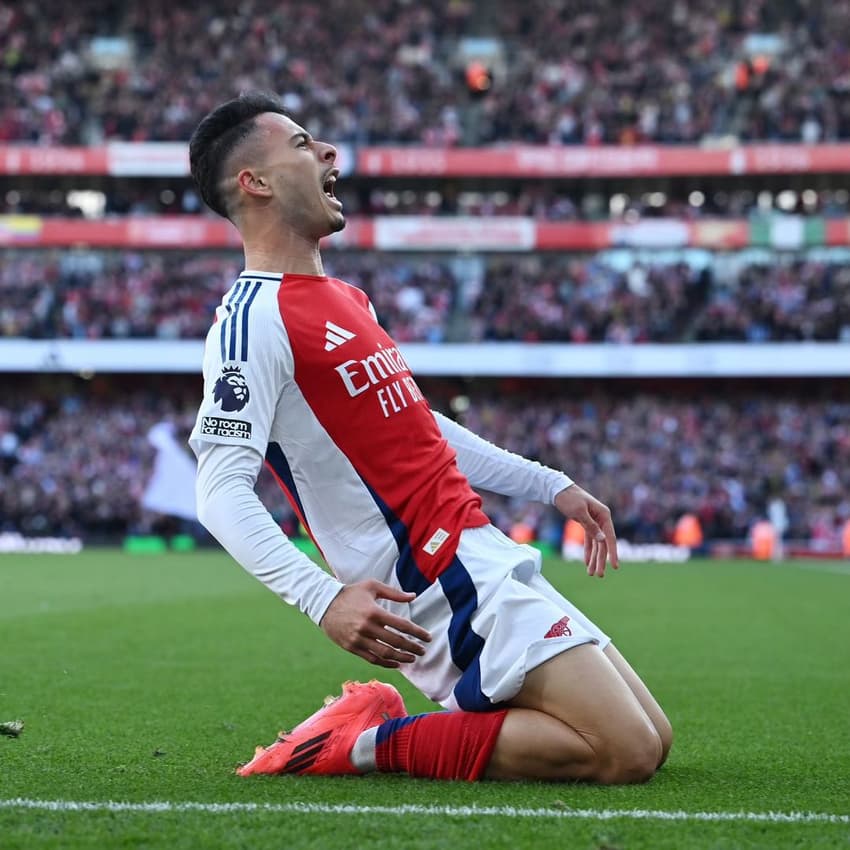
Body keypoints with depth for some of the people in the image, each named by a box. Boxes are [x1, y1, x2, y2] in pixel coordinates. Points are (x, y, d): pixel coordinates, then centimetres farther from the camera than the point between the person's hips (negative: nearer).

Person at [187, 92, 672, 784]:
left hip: (487, 558, 10)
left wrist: (553, 487, 28)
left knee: (652, 742, 10)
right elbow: (221, 492, -22)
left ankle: (376, 725, 8)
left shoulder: (344, 299, 16)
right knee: (628, 753, -15)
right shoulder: (255, 321, -14)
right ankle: (370, 742, -6)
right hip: (445, 583, -10)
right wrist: (324, 600, -34)